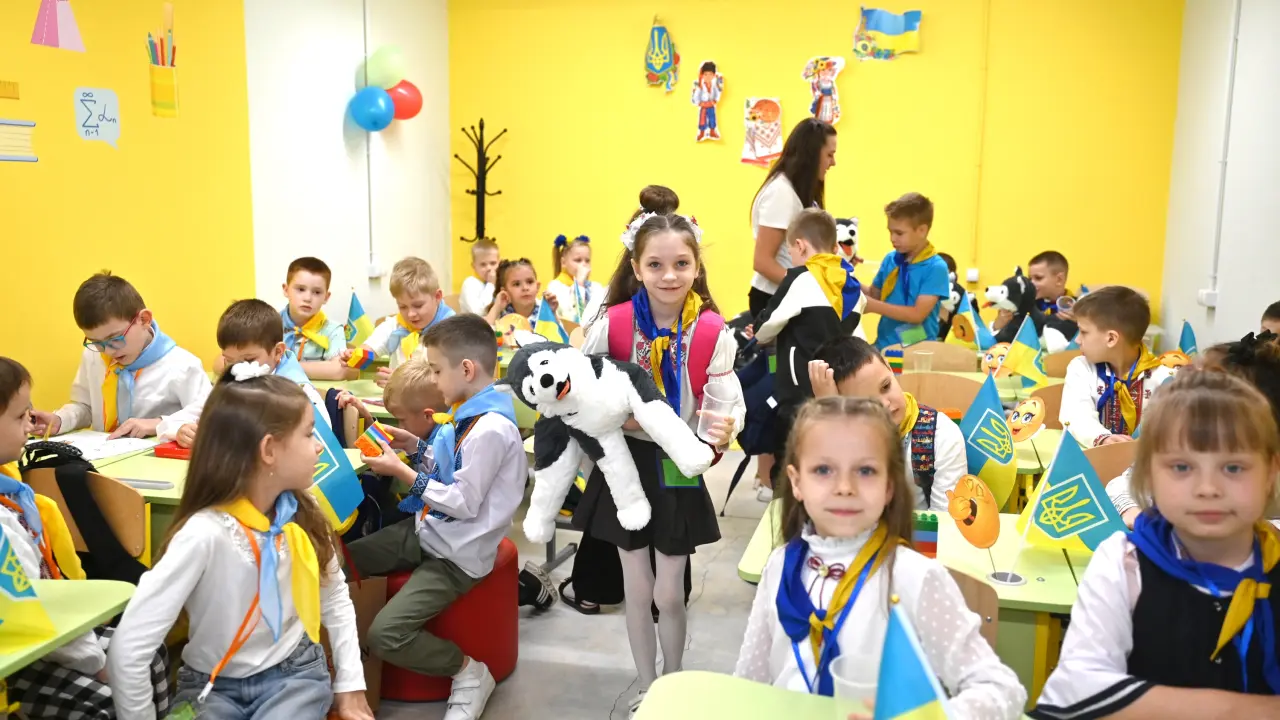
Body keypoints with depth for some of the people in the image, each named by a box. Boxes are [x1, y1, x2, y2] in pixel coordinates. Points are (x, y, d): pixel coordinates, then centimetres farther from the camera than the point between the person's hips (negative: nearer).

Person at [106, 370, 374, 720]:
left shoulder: (302, 513, -6)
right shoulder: (206, 532, -25)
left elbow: (335, 597, 9)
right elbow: (126, 648, -25)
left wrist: (350, 684, 6)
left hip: (295, 674, 3)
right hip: (213, 684, -3)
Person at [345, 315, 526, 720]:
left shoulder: (491, 429, -26)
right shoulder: (466, 411, 4)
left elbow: (465, 503, -24)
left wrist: (402, 472, -18)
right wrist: (417, 446, 2)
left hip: (457, 554, -10)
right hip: (426, 530, 10)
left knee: (385, 634, -19)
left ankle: (468, 672, 2)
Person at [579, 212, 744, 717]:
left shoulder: (712, 332, -12)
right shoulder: (613, 325, -12)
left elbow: (730, 400, -13)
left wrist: (725, 430, -34)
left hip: (679, 469, 0)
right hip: (626, 463, 1)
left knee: (669, 594, 9)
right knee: (637, 591, 12)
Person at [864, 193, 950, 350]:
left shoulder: (936, 268, -11)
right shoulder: (890, 260, 4)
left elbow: (917, 314, -17)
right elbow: (874, 295, 16)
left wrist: (874, 306, -21)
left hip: (918, 350, -4)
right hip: (884, 346, 5)